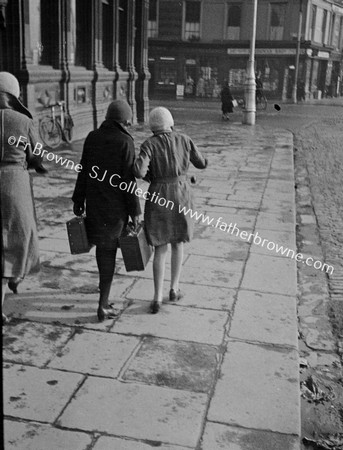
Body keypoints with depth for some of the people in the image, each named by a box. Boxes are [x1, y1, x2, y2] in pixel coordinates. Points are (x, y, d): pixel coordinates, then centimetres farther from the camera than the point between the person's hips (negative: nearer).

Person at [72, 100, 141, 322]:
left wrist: (78, 201, 12)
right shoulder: (125, 142, -13)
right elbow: (129, 180, -14)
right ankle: (103, 305, 5)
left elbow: (83, 171, 4)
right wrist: (135, 210, -8)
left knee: (102, 245, 20)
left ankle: (105, 294, 34)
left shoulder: (92, 137, 1)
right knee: (109, 250, 3)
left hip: (94, 201, 5)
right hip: (116, 204, -5)